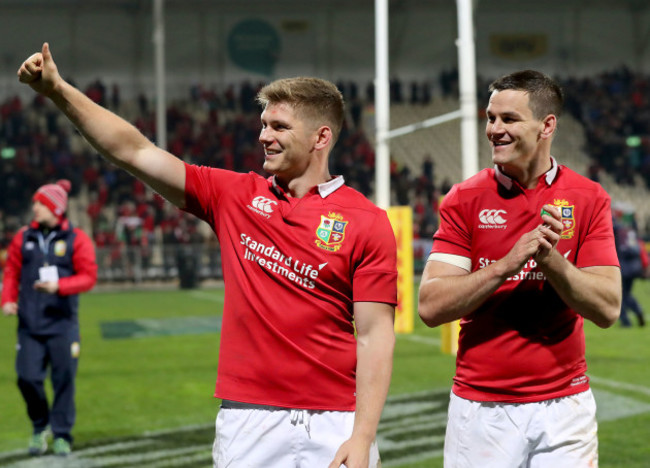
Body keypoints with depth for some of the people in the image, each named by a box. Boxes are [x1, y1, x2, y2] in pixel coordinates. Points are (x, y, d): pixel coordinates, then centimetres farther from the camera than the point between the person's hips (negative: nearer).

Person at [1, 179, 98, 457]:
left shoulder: (76, 239, -1)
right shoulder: (24, 237, 8)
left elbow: (88, 277, -5)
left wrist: (59, 286, -19)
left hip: (62, 322, -2)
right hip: (29, 322, 2)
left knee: (64, 379, -1)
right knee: (27, 377, -5)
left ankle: (62, 435, 12)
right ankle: (40, 426, 19)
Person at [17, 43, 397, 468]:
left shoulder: (367, 221, -2)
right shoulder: (234, 196, 10)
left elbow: (375, 335, -5)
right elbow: (136, 152, 10)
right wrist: (58, 90, 3)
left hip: (334, 427, -3)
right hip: (247, 423, 3)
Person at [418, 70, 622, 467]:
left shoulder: (588, 199, 2)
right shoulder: (465, 199, 0)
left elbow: (607, 310, -5)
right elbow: (431, 307, -8)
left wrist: (549, 259, -19)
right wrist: (507, 264, -19)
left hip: (564, 402, 1)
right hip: (480, 406, 0)